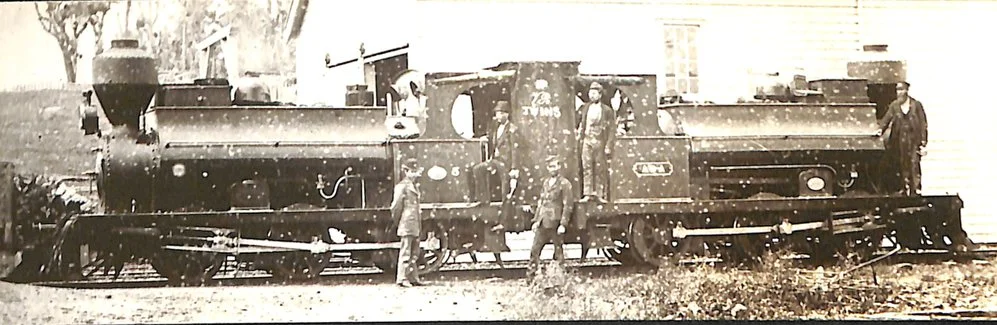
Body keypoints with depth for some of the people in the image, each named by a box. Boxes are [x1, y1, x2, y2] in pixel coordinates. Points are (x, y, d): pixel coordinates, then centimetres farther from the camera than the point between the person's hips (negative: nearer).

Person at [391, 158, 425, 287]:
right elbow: (396, 206, -11)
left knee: (414, 253, 12)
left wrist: (419, 226, 16)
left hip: (415, 225, 9)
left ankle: (413, 278, 18)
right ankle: (402, 279, -4)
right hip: (407, 224, -9)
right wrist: (396, 222, -5)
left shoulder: (413, 186, 18)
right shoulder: (402, 186, -9)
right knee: (405, 252, -7)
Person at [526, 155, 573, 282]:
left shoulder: (565, 184, -5)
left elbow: (567, 205, -9)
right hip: (543, 223, 6)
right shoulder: (546, 183, 16)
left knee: (558, 252, 2)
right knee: (534, 249, 3)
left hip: (555, 223, -6)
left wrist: (563, 224, -15)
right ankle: (530, 277, 6)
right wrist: (536, 220, 14)